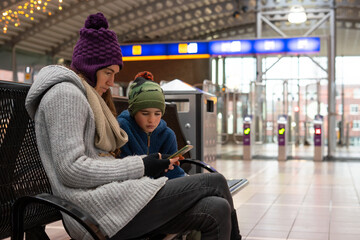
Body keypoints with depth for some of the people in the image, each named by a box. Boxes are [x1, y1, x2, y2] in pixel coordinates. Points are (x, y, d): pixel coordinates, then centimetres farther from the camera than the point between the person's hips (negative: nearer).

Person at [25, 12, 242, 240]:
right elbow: (71, 170, -17)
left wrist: (148, 163, 6)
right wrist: (140, 166, -12)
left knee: (216, 211, -5)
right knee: (215, 183, -9)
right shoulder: (65, 93, -6)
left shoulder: (84, 96, 26)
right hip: (99, 211, -10)